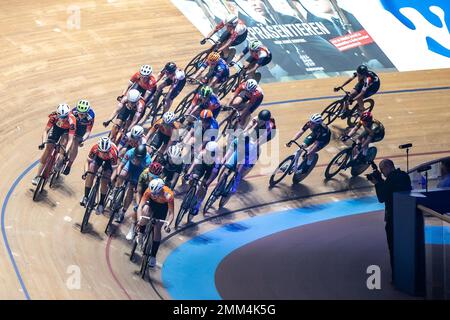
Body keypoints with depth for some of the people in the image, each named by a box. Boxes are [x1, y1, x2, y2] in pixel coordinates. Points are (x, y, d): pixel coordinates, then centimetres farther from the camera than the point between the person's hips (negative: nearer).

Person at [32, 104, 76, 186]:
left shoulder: (72, 121, -38)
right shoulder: (54, 117, -34)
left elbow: (70, 139, -39)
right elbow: (45, 130, -28)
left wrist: (66, 151, -51)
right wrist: (44, 142, -44)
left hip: (67, 130, -1)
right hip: (56, 127, 1)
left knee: (64, 142, -31)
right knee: (48, 148, -10)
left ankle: (59, 164, -8)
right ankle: (37, 176, -8)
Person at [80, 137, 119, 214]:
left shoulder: (113, 152, -42)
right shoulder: (95, 148, -36)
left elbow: (114, 167, -29)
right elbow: (88, 160, -20)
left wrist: (111, 179, -38)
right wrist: (86, 171, -33)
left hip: (109, 161, -2)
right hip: (98, 158, 2)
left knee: (104, 182, -11)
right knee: (90, 174, -19)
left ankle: (101, 203, 7)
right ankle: (86, 197, -5)